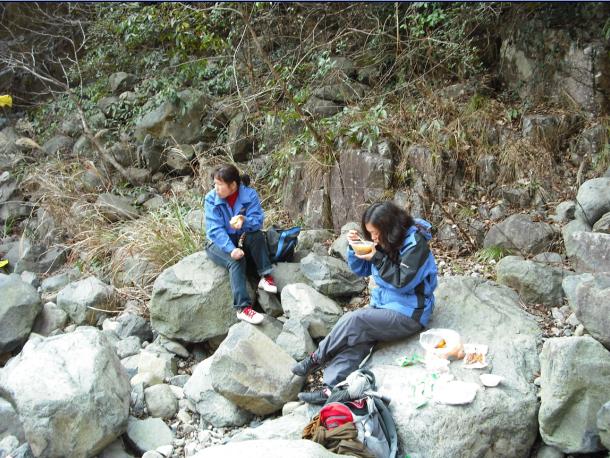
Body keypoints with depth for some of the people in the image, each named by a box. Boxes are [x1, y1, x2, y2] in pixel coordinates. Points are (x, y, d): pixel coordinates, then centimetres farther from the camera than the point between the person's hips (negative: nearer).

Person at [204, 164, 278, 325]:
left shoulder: (250, 194, -12)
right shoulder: (211, 199, -14)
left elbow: (258, 221, -20)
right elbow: (215, 230, -21)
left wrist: (244, 221, -43)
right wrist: (231, 249, -36)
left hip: (242, 239, 2)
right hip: (220, 243, -2)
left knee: (257, 236, -30)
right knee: (236, 260, -32)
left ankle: (266, 276, -22)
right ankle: (243, 308, -40)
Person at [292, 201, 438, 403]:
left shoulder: (415, 243, -15)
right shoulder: (385, 241, 7)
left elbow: (403, 282, -21)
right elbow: (361, 269, 12)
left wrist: (377, 258, -23)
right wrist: (354, 246, -6)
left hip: (408, 315, -7)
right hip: (382, 304, 7)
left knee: (352, 320, -25)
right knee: (355, 337, -21)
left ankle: (316, 359, -7)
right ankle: (332, 388, -29)